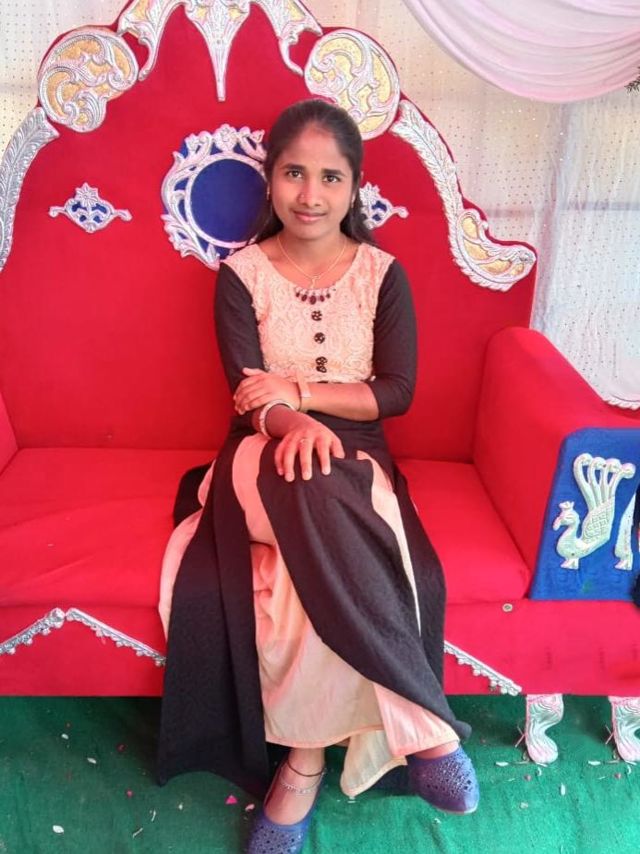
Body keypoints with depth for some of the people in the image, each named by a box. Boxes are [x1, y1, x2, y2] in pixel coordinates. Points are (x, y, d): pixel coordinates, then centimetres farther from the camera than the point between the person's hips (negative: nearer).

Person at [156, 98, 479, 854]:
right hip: (267, 456, 0)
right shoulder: (241, 275, 2)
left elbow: (397, 393, -2)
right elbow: (250, 394, -9)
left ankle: (306, 761, -15)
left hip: (355, 458, 1)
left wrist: (299, 390, -14)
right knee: (313, 486, -38)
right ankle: (423, 721, -26)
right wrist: (293, 424, -32)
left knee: (321, 569, -35)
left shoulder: (382, 273, 5)